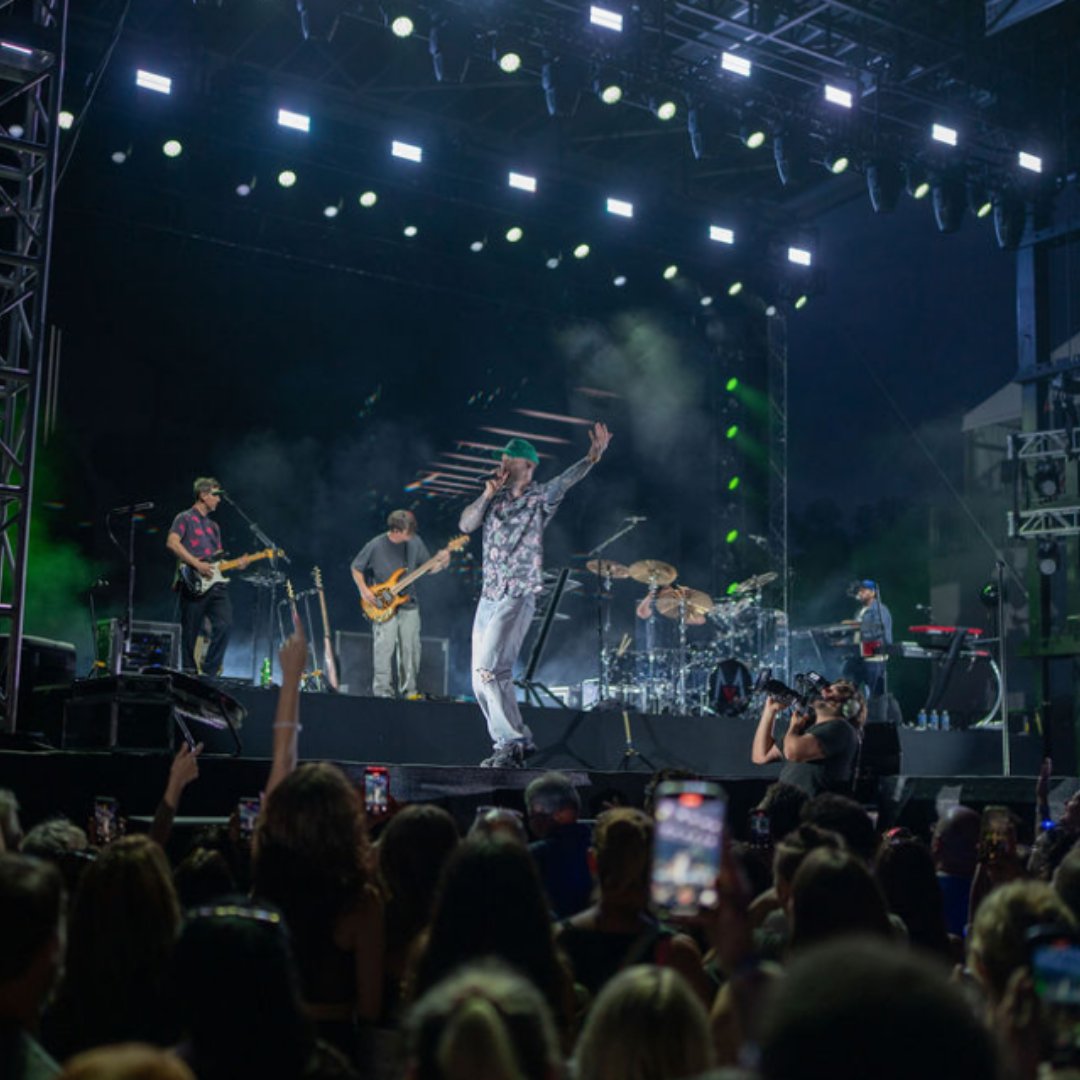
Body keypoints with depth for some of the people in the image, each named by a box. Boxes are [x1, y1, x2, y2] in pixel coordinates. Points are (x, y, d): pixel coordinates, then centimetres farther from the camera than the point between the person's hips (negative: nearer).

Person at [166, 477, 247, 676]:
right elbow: (172, 543, -14)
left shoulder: (213, 526, 25)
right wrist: (196, 564, -19)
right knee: (191, 633, -1)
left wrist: (235, 564, 7)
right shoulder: (185, 518, 2)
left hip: (214, 583, 6)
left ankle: (209, 672, -3)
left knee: (225, 625, -11)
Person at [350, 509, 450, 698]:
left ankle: (408, 690, 16)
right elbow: (356, 568, 2)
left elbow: (428, 568, 10)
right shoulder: (375, 546, -11)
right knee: (384, 648, -10)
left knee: (410, 649, 5)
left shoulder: (414, 542, 0)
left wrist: (441, 562, -10)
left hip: (408, 604, 4)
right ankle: (383, 692, -3)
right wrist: (364, 591, -9)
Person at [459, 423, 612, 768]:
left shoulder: (539, 499, -3)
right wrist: (487, 494, -10)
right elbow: (466, 524, 3)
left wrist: (592, 457, -37)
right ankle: (517, 739, 20)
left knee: (489, 670, -18)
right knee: (482, 678, 8)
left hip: (518, 598, -7)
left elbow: (564, 481, -20)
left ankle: (511, 743, -9)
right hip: (488, 597, 7)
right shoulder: (495, 500, 12)